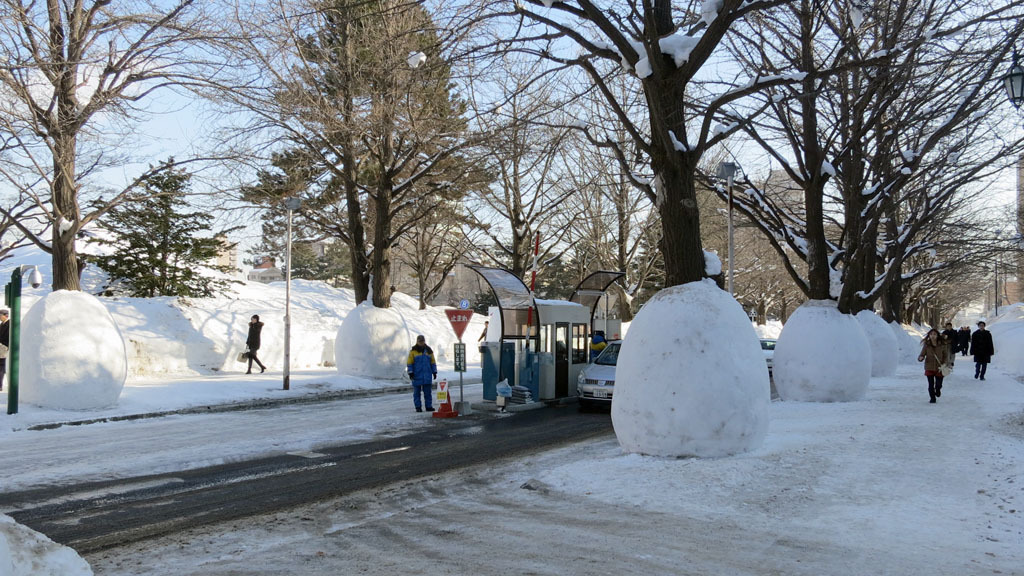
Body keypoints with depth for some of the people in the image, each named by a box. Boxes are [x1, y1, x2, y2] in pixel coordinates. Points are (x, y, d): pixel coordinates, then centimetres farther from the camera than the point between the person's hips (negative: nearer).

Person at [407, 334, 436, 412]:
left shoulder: (428, 350, 10)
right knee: (417, 392, 2)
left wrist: (434, 372, 10)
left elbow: (433, 362, 15)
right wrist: (411, 373, -6)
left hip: (427, 376, 2)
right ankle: (418, 407, 6)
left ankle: (429, 406, 6)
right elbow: (409, 363, 0)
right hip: (417, 375, -2)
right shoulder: (413, 351, 0)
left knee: (427, 391, 2)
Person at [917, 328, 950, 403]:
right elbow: (922, 354, -2)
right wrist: (921, 358, -26)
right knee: (931, 385, 4)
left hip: (939, 368, 0)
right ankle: (932, 398, 24)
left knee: (938, 384, 6)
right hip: (929, 368, 0)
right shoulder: (926, 345, -7)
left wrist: (944, 364, -15)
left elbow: (946, 356, 1)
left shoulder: (942, 345, -8)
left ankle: (937, 390, 42)